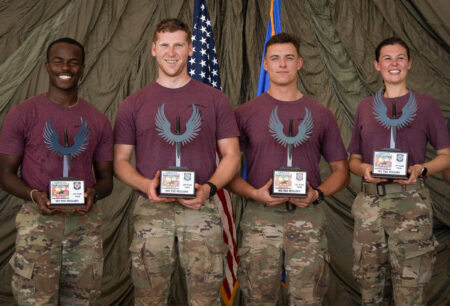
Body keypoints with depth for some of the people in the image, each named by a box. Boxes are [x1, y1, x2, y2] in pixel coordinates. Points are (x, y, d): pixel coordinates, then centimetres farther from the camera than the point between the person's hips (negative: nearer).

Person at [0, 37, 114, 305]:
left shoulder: (98, 121, 10)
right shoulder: (22, 115, 2)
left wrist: (94, 193, -9)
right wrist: (34, 195, -17)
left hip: (85, 221, 3)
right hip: (38, 220, -3)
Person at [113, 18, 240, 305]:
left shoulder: (214, 99, 7)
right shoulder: (134, 104, 9)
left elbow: (232, 156, 7)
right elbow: (120, 160, 9)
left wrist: (209, 188, -11)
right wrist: (146, 185, -11)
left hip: (201, 210, 0)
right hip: (151, 211, 1)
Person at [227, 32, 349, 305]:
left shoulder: (320, 115, 8)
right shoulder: (245, 113, 4)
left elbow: (341, 170, 11)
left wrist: (317, 194, -8)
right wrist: (256, 194, -13)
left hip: (308, 218, 1)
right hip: (260, 218, -1)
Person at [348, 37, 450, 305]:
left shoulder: (426, 104, 7)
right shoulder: (365, 107, 15)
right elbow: (354, 159, 18)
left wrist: (421, 170, -13)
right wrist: (363, 168, -5)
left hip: (411, 202, -3)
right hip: (370, 201, 3)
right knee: (369, 282, 8)